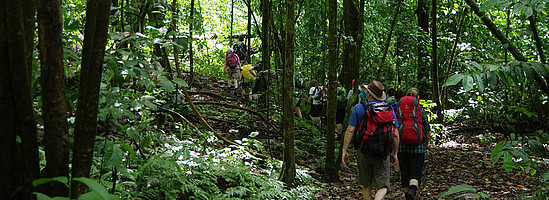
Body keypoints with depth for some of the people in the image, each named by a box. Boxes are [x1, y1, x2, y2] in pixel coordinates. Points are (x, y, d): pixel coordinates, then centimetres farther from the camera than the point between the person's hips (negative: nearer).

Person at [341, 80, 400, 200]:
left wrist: (344, 150, -2)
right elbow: (395, 134, 3)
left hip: (364, 152, 0)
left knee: (366, 186, 16)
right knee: (383, 186, 2)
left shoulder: (359, 108, -2)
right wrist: (395, 153, 13)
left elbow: (350, 130, -7)